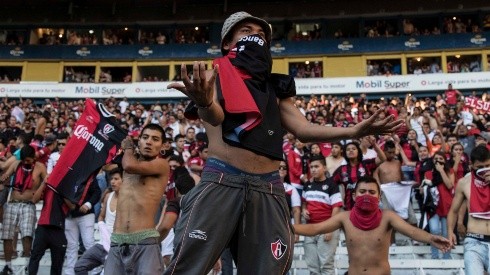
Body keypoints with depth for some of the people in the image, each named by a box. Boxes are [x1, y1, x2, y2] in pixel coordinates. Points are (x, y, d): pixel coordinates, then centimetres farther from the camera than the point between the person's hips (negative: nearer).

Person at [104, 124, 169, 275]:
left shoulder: (162, 164, -1)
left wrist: (128, 148, 4)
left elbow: (130, 166, -15)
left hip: (145, 242, -5)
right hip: (117, 242, 6)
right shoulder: (132, 159, 18)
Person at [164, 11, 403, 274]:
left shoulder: (275, 89, 21)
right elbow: (213, 116, -11)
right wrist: (205, 102, -37)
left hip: (268, 189, 4)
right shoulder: (215, 76, 10)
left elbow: (302, 129, 11)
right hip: (221, 181, -4)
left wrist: (354, 131, -4)